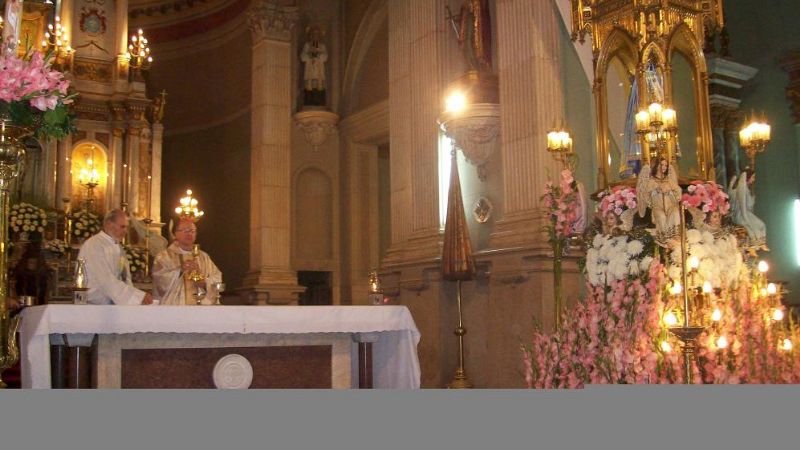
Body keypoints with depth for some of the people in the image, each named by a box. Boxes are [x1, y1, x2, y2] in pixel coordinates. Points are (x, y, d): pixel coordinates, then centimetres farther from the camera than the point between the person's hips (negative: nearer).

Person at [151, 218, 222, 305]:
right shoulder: (164, 256, 5)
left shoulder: (204, 256, 17)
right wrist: (180, 270, -24)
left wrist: (205, 283, -10)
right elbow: (159, 279, -11)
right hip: (174, 306, -3)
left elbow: (217, 279, 9)